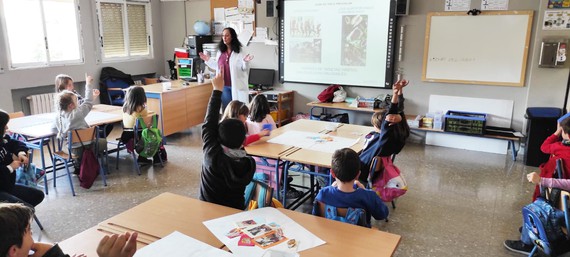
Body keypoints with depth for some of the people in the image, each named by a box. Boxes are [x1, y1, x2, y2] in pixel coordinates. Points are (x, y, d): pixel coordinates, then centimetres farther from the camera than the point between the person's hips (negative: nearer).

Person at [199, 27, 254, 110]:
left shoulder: (239, 51, -6)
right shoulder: (220, 51, 8)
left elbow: (244, 69, -8)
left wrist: (245, 62, -28)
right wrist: (208, 60, 14)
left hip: (236, 85, -5)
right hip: (223, 85, 5)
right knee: (226, 109, 13)